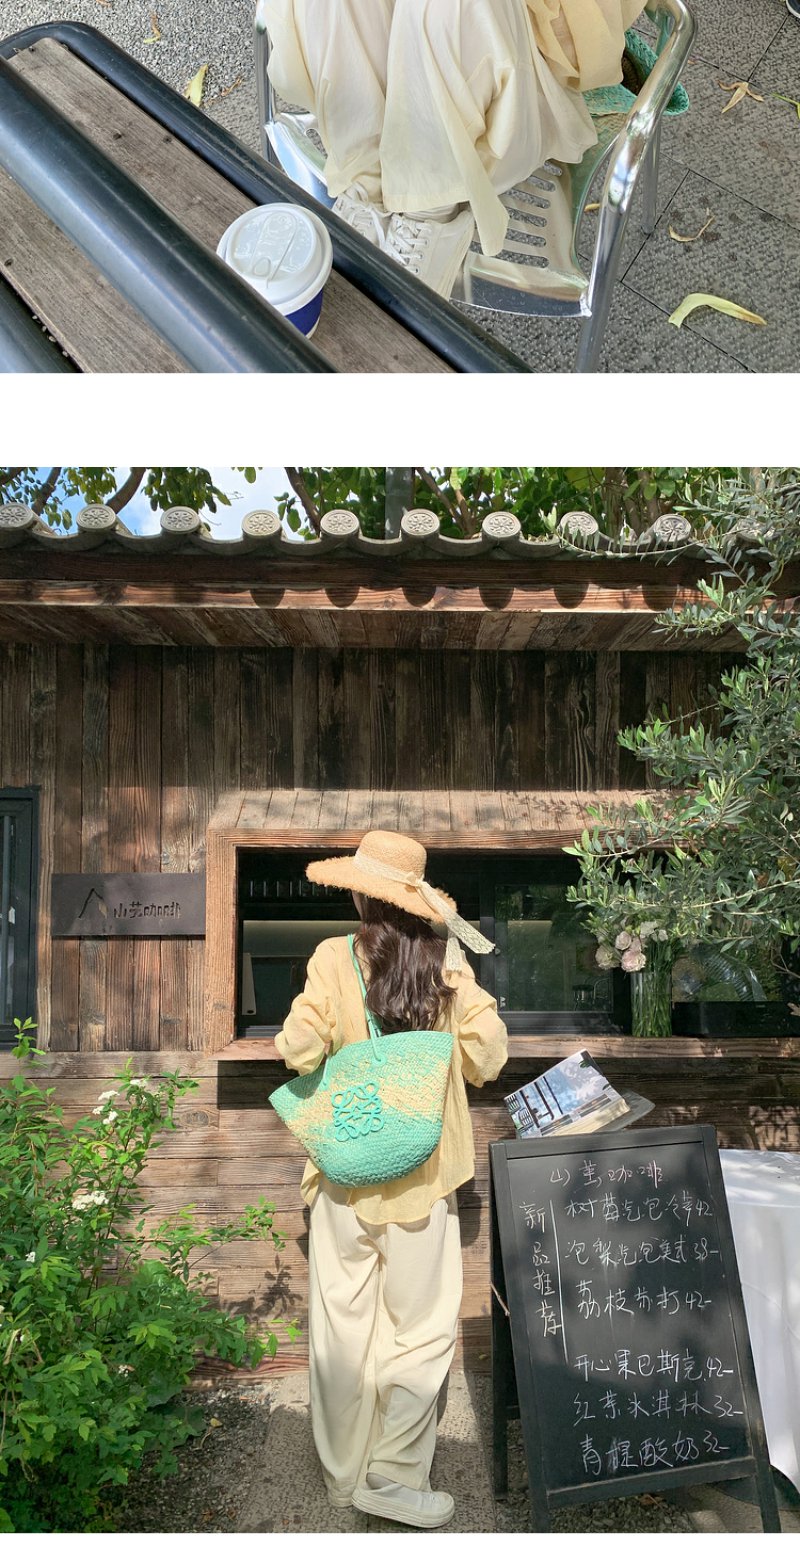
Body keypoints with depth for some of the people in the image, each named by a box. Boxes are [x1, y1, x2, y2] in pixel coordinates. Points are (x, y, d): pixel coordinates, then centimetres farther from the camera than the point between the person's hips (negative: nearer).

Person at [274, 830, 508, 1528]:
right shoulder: (447, 959, -8)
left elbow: (300, 1052, -14)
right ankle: (394, 1476, 19)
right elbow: (487, 1056, -3)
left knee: (342, 1326, 15)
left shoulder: (335, 959, -12)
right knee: (422, 1328, 14)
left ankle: (342, 1473, 30)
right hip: (424, 1174, 0)